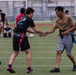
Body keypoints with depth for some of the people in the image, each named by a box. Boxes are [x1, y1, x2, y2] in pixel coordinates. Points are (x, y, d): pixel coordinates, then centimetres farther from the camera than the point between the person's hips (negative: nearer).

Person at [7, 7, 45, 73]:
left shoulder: (22, 18, 20)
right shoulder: (29, 19, -3)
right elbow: (35, 30, -3)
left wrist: (35, 32, 30)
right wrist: (42, 32, 15)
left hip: (15, 36, 7)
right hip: (21, 36, -7)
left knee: (15, 53, 15)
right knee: (28, 52, 3)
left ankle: (9, 66, 1)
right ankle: (29, 69, 4)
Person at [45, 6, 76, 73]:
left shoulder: (68, 17, -8)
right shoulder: (57, 20, 7)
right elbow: (53, 29, 0)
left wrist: (67, 31, -20)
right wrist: (47, 32, -18)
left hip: (68, 37, -5)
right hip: (61, 37, 5)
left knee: (68, 54, 3)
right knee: (59, 52, -10)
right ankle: (57, 68, -14)